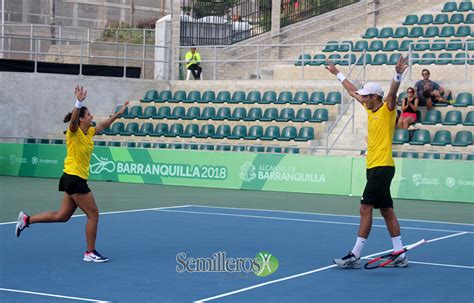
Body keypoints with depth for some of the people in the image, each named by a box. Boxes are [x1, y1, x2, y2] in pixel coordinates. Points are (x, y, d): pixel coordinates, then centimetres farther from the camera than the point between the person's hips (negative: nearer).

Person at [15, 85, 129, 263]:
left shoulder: (89, 132, 10)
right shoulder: (74, 132, -13)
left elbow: (103, 125, 27)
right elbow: (73, 120, -35)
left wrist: (118, 113, 26)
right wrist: (79, 102, -49)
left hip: (77, 179, 9)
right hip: (74, 178, -9)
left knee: (62, 216, 14)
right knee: (93, 214, -4)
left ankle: (26, 220, 21)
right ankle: (90, 253, 4)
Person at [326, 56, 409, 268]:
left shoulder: (387, 109, -7)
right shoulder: (371, 109, 15)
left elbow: (392, 93, -26)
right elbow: (353, 91, 27)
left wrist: (398, 75, -43)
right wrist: (337, 73, 35)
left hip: (382, 167, -9)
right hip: (374, 167, 9)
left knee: (365, 209, -10)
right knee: (387, 211, 8)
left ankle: (355, 256, -9)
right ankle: (400, 255, 11)